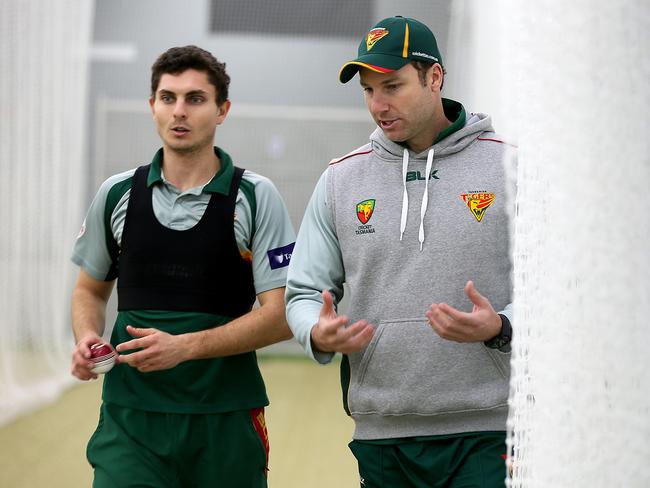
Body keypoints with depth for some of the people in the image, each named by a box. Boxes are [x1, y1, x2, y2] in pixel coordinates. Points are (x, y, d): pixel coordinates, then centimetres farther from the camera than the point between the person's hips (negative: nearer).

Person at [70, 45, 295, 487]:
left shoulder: (256, 198, -3)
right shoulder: (117, 195, 6)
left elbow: (280, 318, -7)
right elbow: (90, 289, 20)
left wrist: (185, 346, -18)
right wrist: (87, 337, -2)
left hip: (226, 421, -1)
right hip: (130, 417, 1)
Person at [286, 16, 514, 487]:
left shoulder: (507, 166, 0)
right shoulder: (341, 178, 9)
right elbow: (304, 292, 12)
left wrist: (500, 328, -20)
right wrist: (319, 335, -11)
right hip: (381, 434, 3)